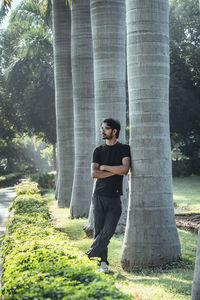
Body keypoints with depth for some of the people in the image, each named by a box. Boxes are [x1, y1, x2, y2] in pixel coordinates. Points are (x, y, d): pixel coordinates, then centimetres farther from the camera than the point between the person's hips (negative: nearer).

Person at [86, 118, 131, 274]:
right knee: (99, 231, 2)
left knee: (107, 232, -10)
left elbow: (125, 169, -12)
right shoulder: (99, 151, 11)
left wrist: (104, 167, -4)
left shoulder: (124, 149, 4)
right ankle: (103, 262, 11)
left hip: (115, 197, -2)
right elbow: (94, 173, 0)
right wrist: (115, 172, -8)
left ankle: (89, 256, 2)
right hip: (99, 196, 2)